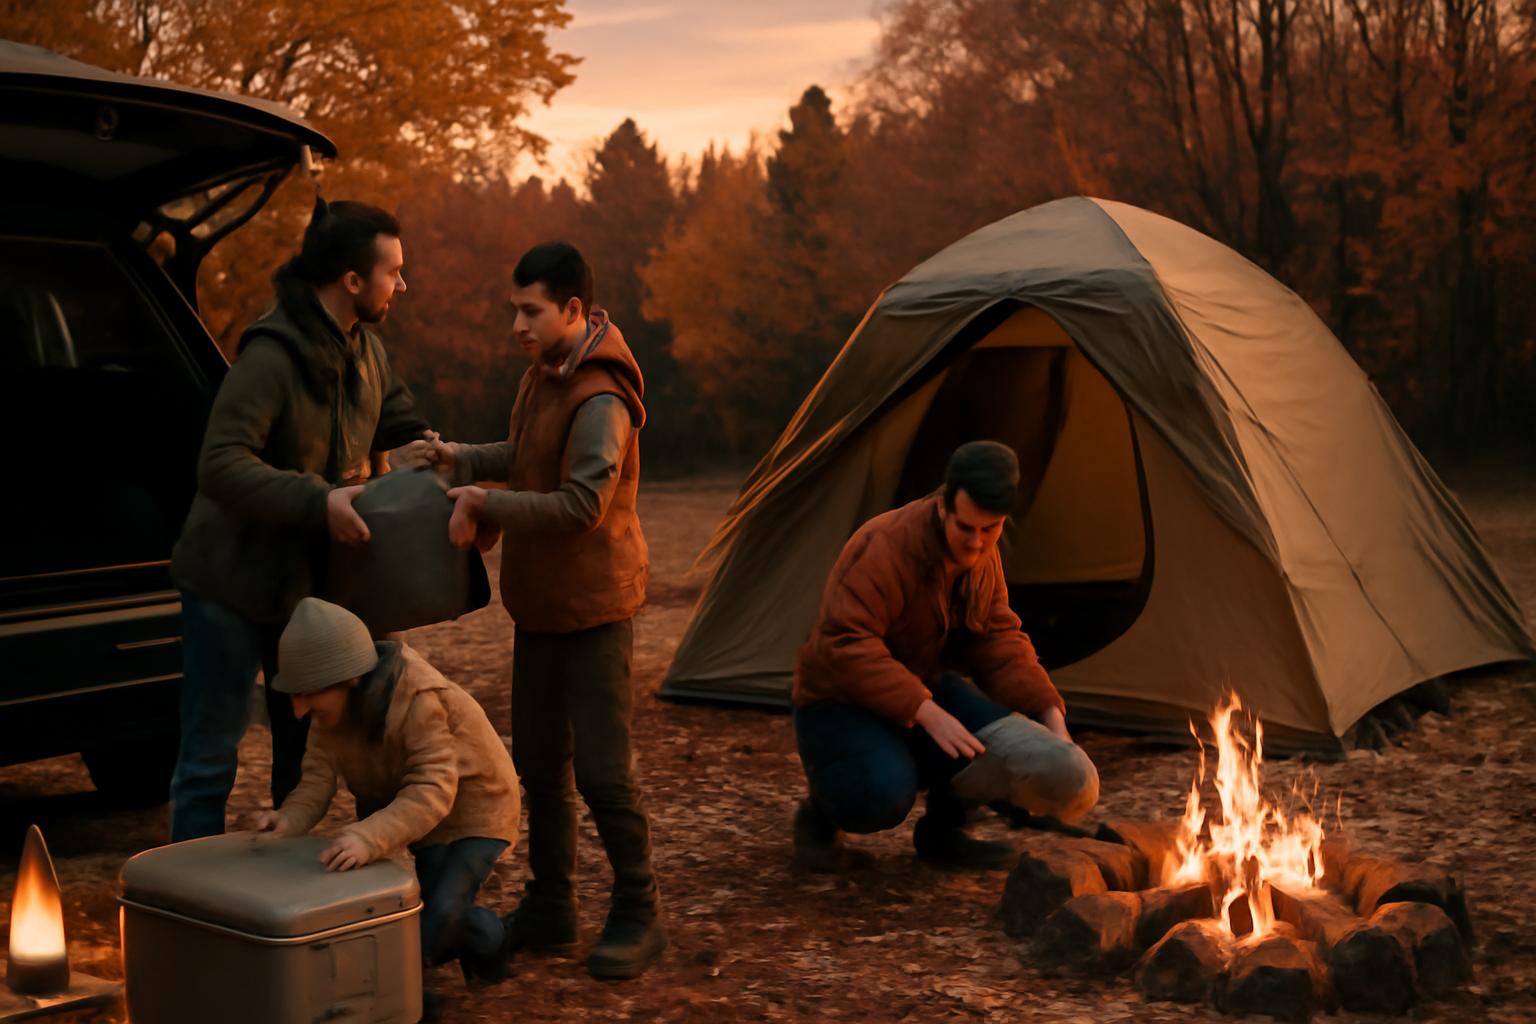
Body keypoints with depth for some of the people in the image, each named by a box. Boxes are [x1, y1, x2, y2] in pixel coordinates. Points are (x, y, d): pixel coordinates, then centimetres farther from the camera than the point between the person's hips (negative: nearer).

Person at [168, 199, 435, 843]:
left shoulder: (365, 350, 4)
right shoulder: (272, 357, -23)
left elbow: (401, 424, 21)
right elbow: (220, 467, -32)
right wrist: (318, 501, -38)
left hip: (309, 579, 8)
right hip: (232, 581, -8)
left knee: (304, 747, 16)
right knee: (212, 754, 1)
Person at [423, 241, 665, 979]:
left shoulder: (600, 402, -23)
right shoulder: (543, 374, 7)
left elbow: (581, 506, -28)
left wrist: (486, 505, -23)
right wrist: (462, 460, 5)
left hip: (594, 606, -9)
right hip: (540, 603, 9)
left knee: (601, 768, -5)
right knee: (540, 762, 15)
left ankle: (638, 915, 11)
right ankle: (550, 908, 27)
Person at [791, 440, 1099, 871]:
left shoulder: (983, 558, -2)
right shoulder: (886, 547, -29)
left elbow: (998, 641, 4)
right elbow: (846, 647, -34)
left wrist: (1050, 714, -9)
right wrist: (926, 712, -39)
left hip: (926, 687, 7)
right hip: (841, 701, -6)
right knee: (882, 796, -36)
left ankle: (940, 831, 9)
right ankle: (820, 813, 2)